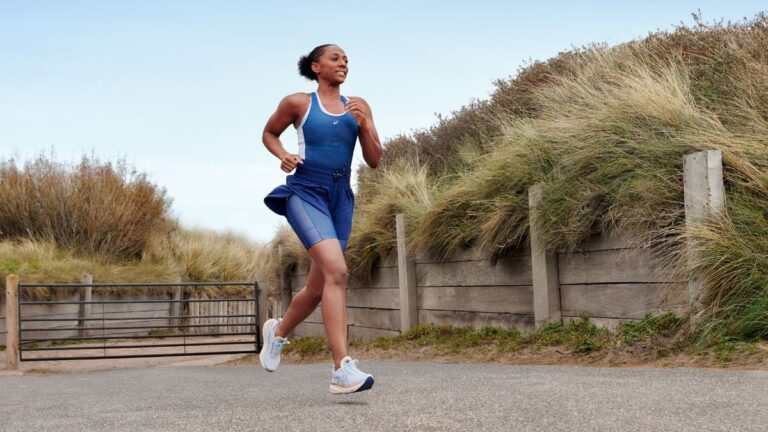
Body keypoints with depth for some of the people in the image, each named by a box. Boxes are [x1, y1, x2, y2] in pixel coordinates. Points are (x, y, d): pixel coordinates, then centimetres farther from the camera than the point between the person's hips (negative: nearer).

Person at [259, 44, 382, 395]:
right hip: (306, 192, -5)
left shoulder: (358, 106, 11)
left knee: (317, 288, 12)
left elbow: (374, 161, 9)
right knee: (337, 272, -26)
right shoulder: (297, 103, 3)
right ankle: (343, 370, -31)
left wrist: (364, 126, -8)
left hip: (341, 198, 6)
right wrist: (282, 155, -2)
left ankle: (278, 331, 43)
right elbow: (269, 133, 19)